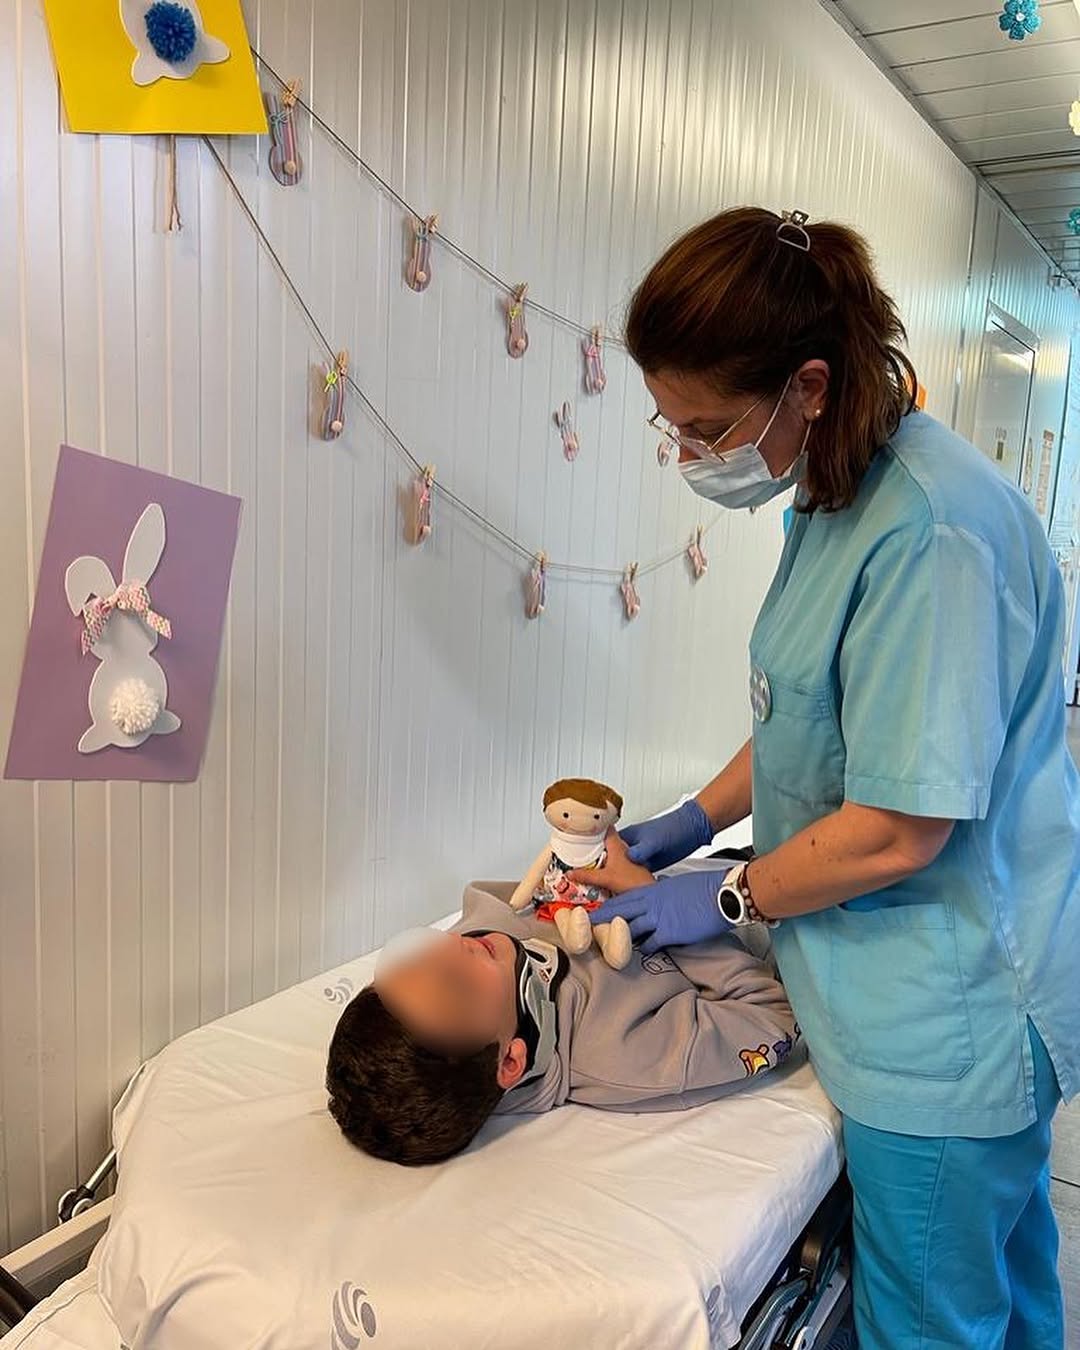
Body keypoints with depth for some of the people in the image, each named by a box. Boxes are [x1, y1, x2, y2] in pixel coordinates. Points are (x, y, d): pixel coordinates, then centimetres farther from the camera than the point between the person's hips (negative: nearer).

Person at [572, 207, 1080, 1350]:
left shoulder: (928, 531, -27)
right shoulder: (840, 497, 5)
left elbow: (897, 830, -26)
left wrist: (724, 899, -12)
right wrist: (695, 821, 9)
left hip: (947, 1019, -9)